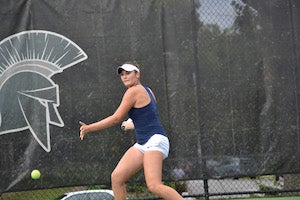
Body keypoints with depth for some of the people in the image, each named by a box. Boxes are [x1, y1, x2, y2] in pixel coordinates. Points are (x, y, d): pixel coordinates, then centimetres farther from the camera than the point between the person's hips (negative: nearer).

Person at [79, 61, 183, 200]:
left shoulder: (133, 91, -8)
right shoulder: (147, 91, 18)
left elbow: (115, 119, -9)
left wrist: (89, 128, -1)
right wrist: (132, 125, 48)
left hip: (155, 141, -10)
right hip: (143, 144, 10)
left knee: (154, 186, -25)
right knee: (116, 177, 1)